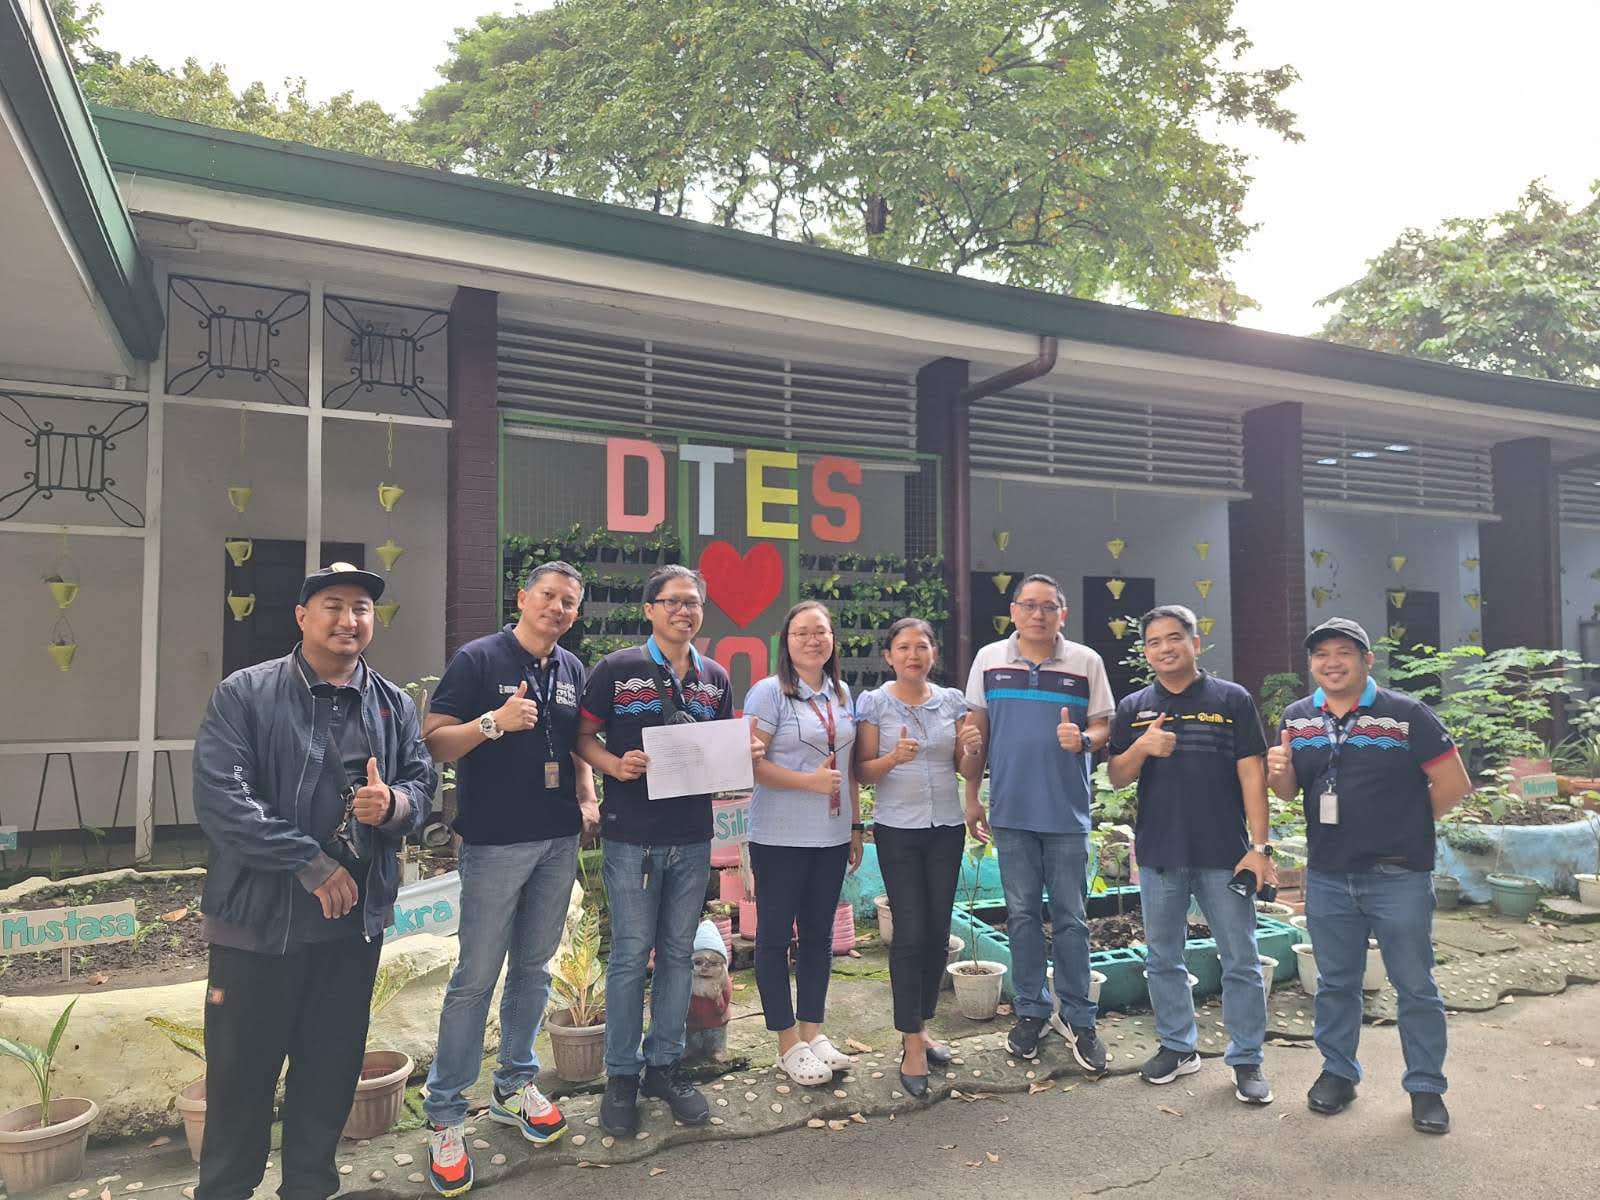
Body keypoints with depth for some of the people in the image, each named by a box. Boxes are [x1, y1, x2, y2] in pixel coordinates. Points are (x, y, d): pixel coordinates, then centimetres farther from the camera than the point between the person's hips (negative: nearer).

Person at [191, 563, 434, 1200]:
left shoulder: (395, 706, 7)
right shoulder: (243, 694, -6)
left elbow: (423, 784, 7)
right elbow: (220, 795, -15)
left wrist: (394, 803, -18)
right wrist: (310, 864, -19)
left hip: (356, 917, 4)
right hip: (260, 914, -3)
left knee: (331, 1067, 15)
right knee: (241, 1069, 9)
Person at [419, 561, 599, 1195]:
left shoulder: (572, 669, 9)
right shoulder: (478, 659, -8)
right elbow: (434, 741, -12)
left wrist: (587, 799, 5)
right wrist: (495, 722, -27)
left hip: (558, 841, 6)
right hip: (495, 841, -5)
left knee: (533, 969, 15)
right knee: (476, 977, -1)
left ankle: (514, 1086, 30)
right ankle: (445, 1114, 11)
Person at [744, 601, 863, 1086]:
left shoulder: (842, 695, 10)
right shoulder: (769, 692, -9)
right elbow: (750, 763, -15)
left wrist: (856, 826, 13)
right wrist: (809, 781, -21)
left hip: (832, 837, 6)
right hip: (780, 838, -6)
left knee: (819, 933, 13)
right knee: (775, 934, 5)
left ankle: (812, 1031, 26)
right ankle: (788, 1043, 17)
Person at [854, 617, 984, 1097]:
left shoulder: (952, 701, 5)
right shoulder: (874, 703, -3)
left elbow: (969, 770, 7)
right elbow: (863, 772, -5)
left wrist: (973, 747, -15)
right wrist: (894, 757, -23)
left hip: (947, 828, 4)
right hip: (898, 830, -3)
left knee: (939, 931, 8)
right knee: (910, 932, -6)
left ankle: (921, 1025, 26)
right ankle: (911, 1044, 5)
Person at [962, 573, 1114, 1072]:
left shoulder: (1086, 662, -1)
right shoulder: (989, 659, 2)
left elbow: (1104, 727, 3)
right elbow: (977, 731, 7)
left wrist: (1082, 739, -20)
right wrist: (972, 797, 6)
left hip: (1067, 811, -1)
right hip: (1010, 810, 1)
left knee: (1069, 918, 7)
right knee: (1022, 914, 10)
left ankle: (1078, 1018, 18)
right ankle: (1031, 1011, 24)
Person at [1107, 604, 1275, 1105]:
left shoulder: (1232, 700, -1)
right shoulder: (1133, 708, 7)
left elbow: (1252, 775, -4)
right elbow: (1116, 778, 5)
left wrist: (1259, 847, -10)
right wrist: (1141, 748, -16)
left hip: (1224, 855, -3)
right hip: (1158, 855, 3)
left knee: (1241, 962, 5)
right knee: (1164, 959, 13)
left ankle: (1246, 1060, 19)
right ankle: (1177, 1046, 29)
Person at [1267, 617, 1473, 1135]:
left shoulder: (1407, 714, -9)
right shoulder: (1297, 718, 4)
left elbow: (1454, 784, -8)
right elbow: (1289, 791, 10)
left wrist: (1404, 825, 0)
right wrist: (1279, 772, -12)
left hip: (1399, 877, -3)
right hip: (1327, 877, 4)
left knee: (1416, 986, 9)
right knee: (1335, 984, 16)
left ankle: (1426, 1087, 24)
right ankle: (1338, 1072, 31)